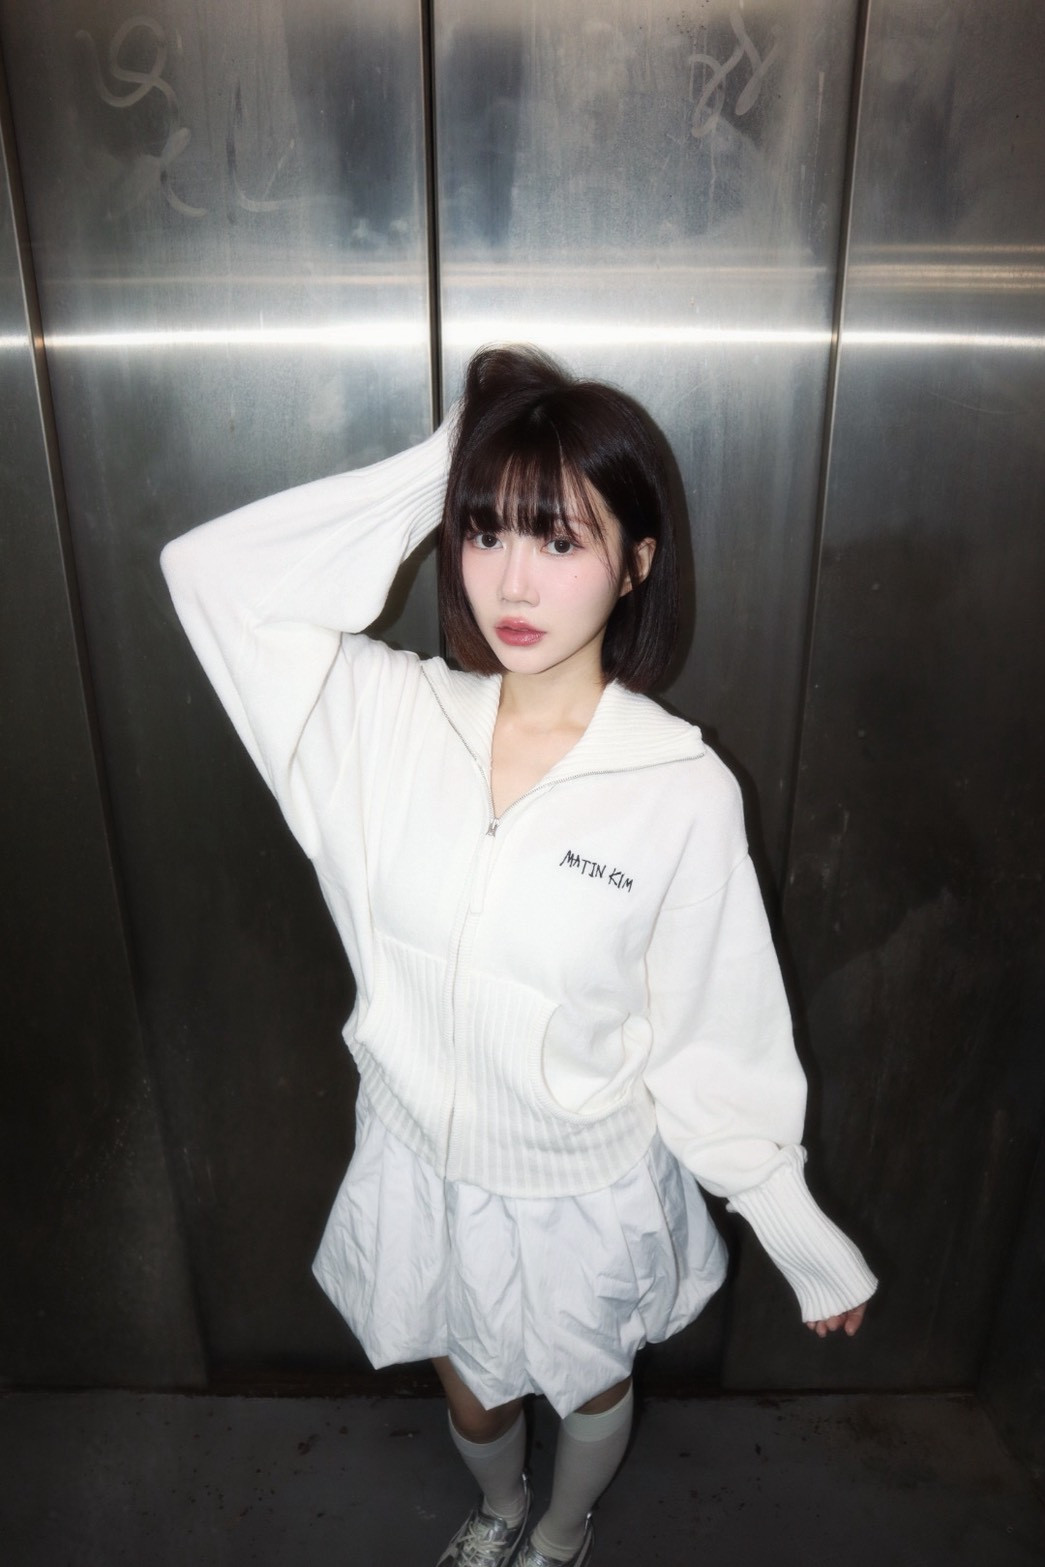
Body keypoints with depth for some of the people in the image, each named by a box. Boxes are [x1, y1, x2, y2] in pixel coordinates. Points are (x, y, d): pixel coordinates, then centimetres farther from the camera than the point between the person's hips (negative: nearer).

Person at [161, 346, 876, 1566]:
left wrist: (803, 1237, -7)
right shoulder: (391, 716, -15)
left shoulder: (682, 787, -24)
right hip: (424, 1166, 3)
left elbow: (717, 1040, -14)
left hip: (588, 1188, -2)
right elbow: (210, 570, -18)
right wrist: (429, 474, -21)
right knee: (468, 1390, 31)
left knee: (589, 1390, 29)